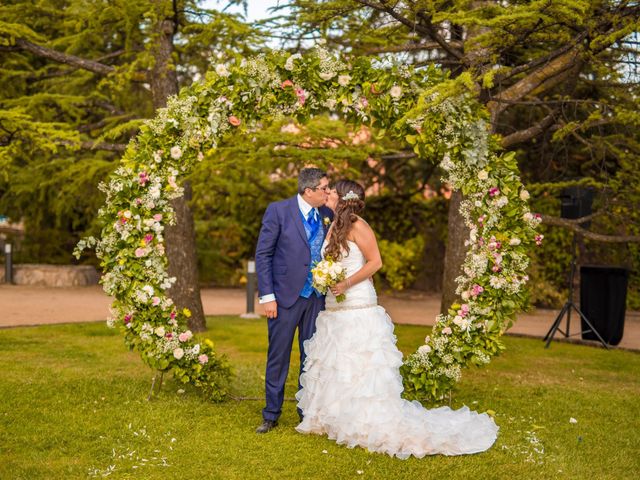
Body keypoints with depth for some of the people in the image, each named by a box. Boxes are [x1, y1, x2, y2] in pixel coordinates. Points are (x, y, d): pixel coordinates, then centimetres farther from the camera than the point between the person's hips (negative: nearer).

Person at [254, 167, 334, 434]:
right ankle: (271, 415, 17)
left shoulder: (327, 215, 6)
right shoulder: (278, 211, -7)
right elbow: (263, 254, -6)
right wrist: (267, 296, -11)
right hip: (286, 296, -4)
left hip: (317, 298, 4)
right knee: (278, 357, 5)